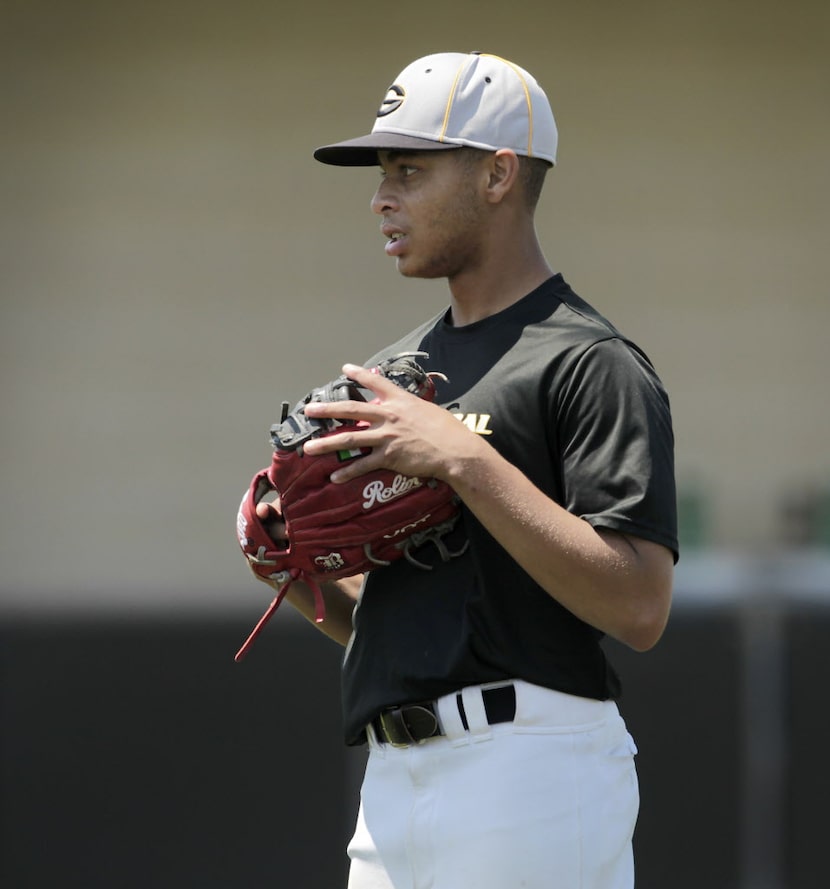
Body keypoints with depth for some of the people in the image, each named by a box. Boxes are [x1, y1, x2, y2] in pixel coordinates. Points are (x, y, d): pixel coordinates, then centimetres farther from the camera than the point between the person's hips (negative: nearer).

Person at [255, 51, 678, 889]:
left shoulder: (593, 364, -7)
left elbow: (639, 610, -19)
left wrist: (464, 460, -20)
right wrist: (294, 571, 3)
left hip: (530, 779, -8)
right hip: (392, 781, 8)